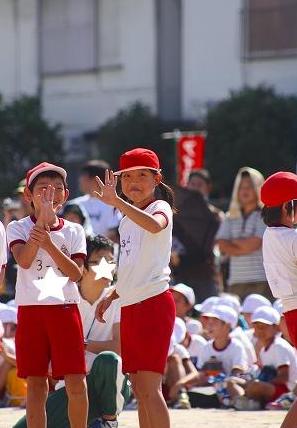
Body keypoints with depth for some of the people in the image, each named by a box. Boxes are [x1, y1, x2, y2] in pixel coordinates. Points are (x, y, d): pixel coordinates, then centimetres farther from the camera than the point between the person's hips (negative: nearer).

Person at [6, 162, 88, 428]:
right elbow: (24, 259, -15)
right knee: (36, 383, 2)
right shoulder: (18, 228, 5)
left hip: (65, 308, 1)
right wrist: (43, 218, -19)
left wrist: (49, 244, -16)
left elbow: (76, 273, -4)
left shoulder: (73, 231, 9)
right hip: (31, 309, -1)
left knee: (76, 382, -4)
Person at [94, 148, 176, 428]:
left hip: (154, 302, -9)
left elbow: (154, 225, -34)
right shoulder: (127, 221, 19)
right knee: (139, 388, 9)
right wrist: (111, 297, 19)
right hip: (130, 307, 9)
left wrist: (116, 202, -42)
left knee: (150, 386, -13)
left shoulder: (160, 207, -7)